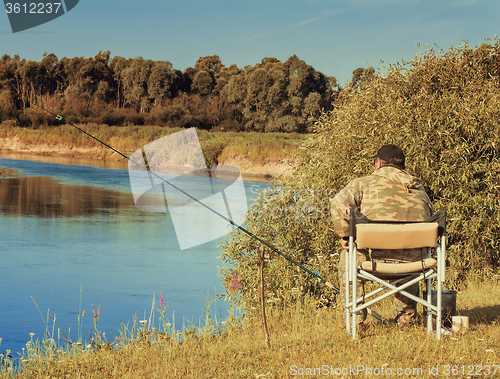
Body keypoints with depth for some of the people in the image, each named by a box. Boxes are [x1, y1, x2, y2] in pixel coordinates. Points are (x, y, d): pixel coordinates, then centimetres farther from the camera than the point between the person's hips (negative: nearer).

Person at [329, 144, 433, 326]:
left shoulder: (363, 183, 7)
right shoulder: (418, 188, 20)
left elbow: (339, 204, -9)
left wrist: (345, 236, 4)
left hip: (377, 258, -3)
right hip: (414, 261, 4)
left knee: (348, 257, 30)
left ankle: (355, 317, 27)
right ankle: (405, 317, 43)